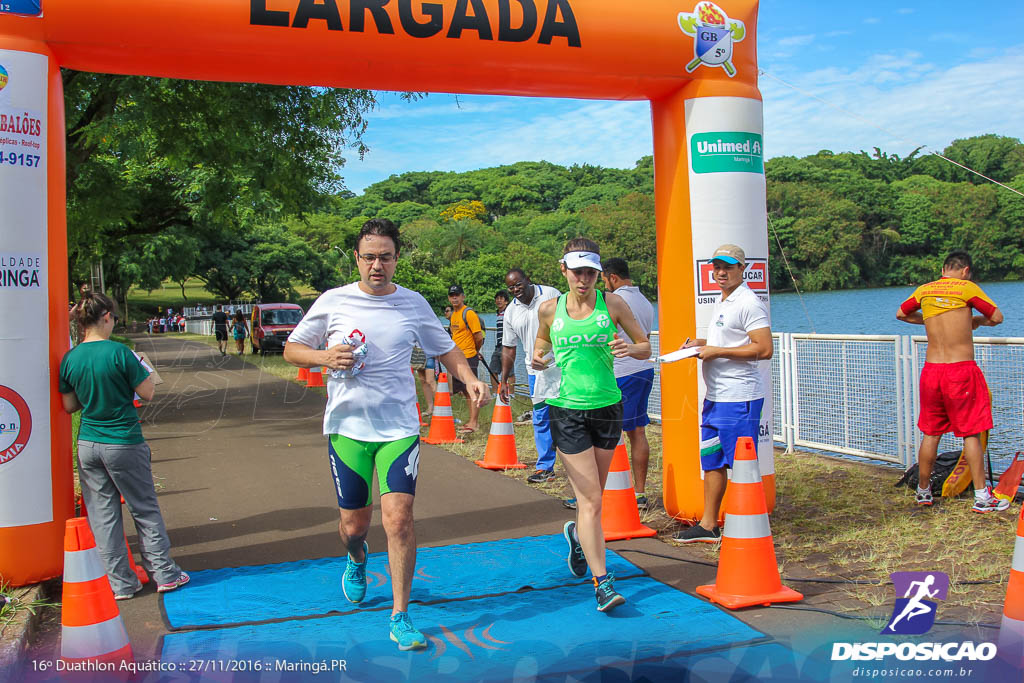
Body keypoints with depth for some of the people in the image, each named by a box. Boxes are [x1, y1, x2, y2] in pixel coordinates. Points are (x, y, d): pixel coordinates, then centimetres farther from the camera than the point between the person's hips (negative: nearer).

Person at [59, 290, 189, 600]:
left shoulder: (69, 359, -1)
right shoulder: (118, 352, -15)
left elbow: (70, 406, 7)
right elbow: (147, 393, -9)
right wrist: (143, 369, 8)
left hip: (88, 444, 4)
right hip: (124, 444, -4)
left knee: (103, 516, 10)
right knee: (145, 510, 10)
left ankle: (121, 584, 16)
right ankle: (164, 573, 18)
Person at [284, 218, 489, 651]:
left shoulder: (413, 304, 3)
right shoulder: (333, 301, 0)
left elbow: (446, 349, 14)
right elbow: (292, 348, 6)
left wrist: (469, 379, -5)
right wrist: (324, 357, -14)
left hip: (399, 428, 0)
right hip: (346, 427, 0)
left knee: (398, 518, -12)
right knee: (354, 523, 9)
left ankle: (400, 617, 3)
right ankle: (357, 560, 47)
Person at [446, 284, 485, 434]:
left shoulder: (469, 313, -13)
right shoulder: (453, 314, 15)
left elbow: (479, 337, -14)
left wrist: (475, 351, 1)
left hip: (469, 358, -9)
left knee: (471, 391, -5)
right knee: (465, 391, 13)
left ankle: (474, 423, -2)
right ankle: (471, 420, 21)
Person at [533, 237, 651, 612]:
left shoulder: (612, 304, 0)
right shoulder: (549, 309, 1)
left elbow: (646, 346, 6)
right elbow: (541, 343, 20)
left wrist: (630, 349, -16)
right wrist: (538, 358, -3)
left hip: (607, 406, 2)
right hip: (566, 409, -2)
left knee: (594, 494, 16)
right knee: (590, 500, -7)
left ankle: (577, 533, 49)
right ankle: (602, 582, 0)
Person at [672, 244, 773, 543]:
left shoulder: (749, 303, -13)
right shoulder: (720, 303, 16)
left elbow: (764, 349, -21)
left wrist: (717, 351, -18)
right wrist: (701, 343, 12)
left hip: (740, 398, -10)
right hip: (715, 396, 10)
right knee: (711, 461, 15)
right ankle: (708, 525, 26)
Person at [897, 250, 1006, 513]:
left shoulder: (924, 290, 7)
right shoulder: (967, 288, -5)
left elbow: (901, 313, 24)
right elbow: (997, 317, 3)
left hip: (931, 370, 4)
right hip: (961, 369, -4)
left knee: (930, 434, 14)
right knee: (971, 434, 4)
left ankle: (923, 491, 22)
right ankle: (982, 496, 8)